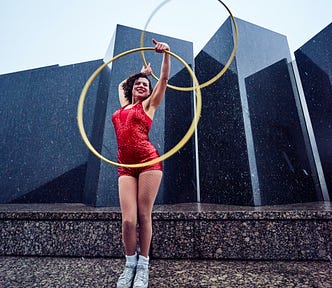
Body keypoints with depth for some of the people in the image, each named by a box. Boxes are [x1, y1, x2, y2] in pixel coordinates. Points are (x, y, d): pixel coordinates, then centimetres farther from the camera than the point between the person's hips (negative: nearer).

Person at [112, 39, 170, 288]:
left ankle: (143, 266, 17)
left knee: (144, 216, -1)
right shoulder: (124, 106, 24)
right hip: (126, 166, 3)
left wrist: (166, 54, -1)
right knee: (128, 220, -4)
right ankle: (130, 265, 18)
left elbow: (164, 79, 6)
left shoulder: (148, 104, 14)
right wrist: (141, 72, 45)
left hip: (148, 161, -3)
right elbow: (121, 85, 43)